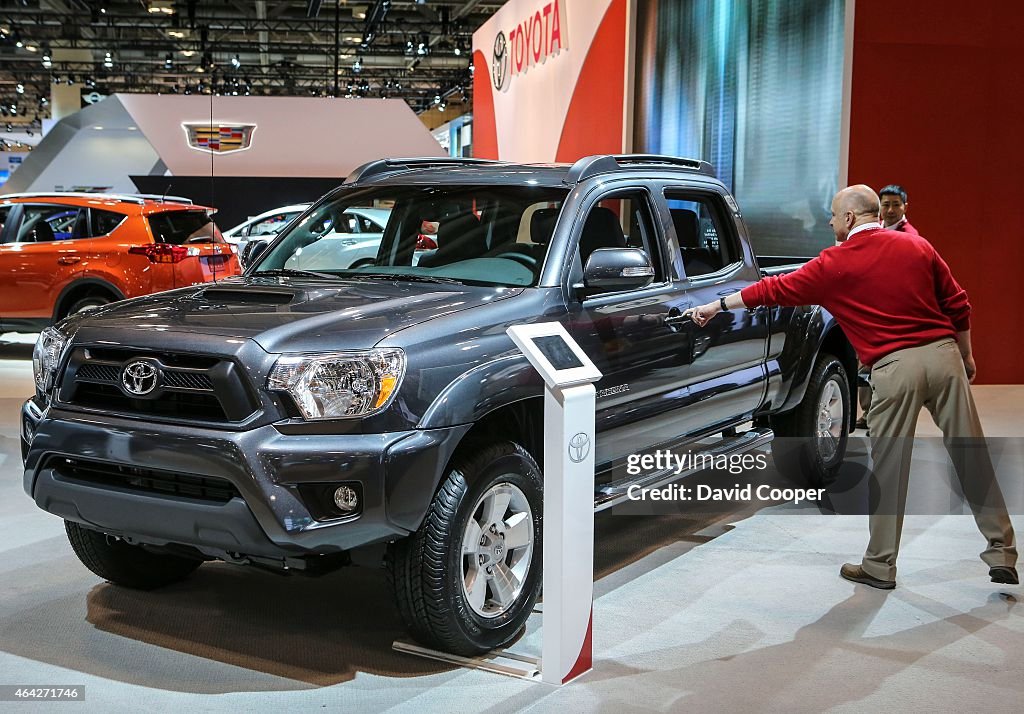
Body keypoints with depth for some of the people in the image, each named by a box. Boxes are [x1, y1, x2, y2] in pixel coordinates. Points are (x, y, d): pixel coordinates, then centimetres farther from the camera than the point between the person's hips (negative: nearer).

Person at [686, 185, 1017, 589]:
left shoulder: (835, 263, 1)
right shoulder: (917, 246, 11)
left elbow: (776, 290, 6)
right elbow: (958, 306, 11)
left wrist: (716, 306, 16)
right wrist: (966, 357, 25)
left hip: (895, 367, -4)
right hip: (944, 354, 4)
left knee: (888, 468, 5)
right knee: (971, 457, 8)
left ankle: (880, 566, 13)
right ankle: (1002, 554, 13)